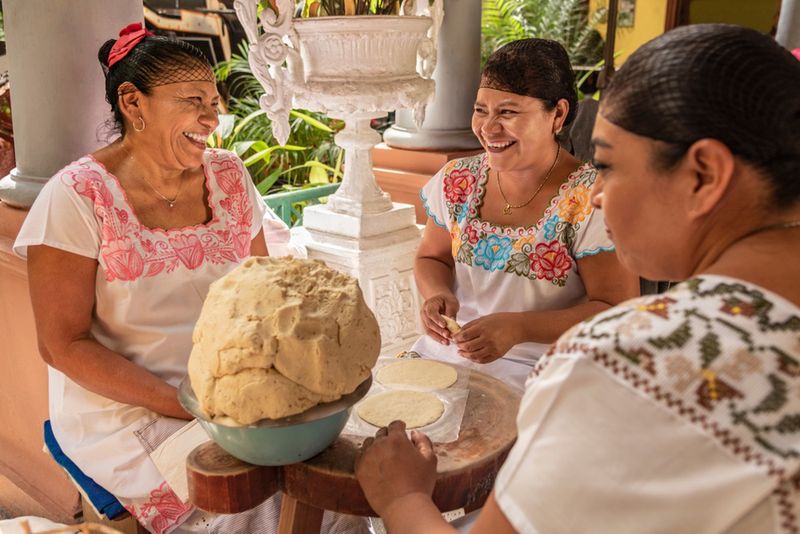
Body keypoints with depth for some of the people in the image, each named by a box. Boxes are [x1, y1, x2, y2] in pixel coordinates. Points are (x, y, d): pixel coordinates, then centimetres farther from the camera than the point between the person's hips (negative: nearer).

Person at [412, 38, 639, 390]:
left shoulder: (590, 200, -14)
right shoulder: (457, 182, 1)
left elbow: (617, 311, -12)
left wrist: (518, 328, -24)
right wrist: (439, 295, -9)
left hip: (538, 373, -4)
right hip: (445, 351, 5)